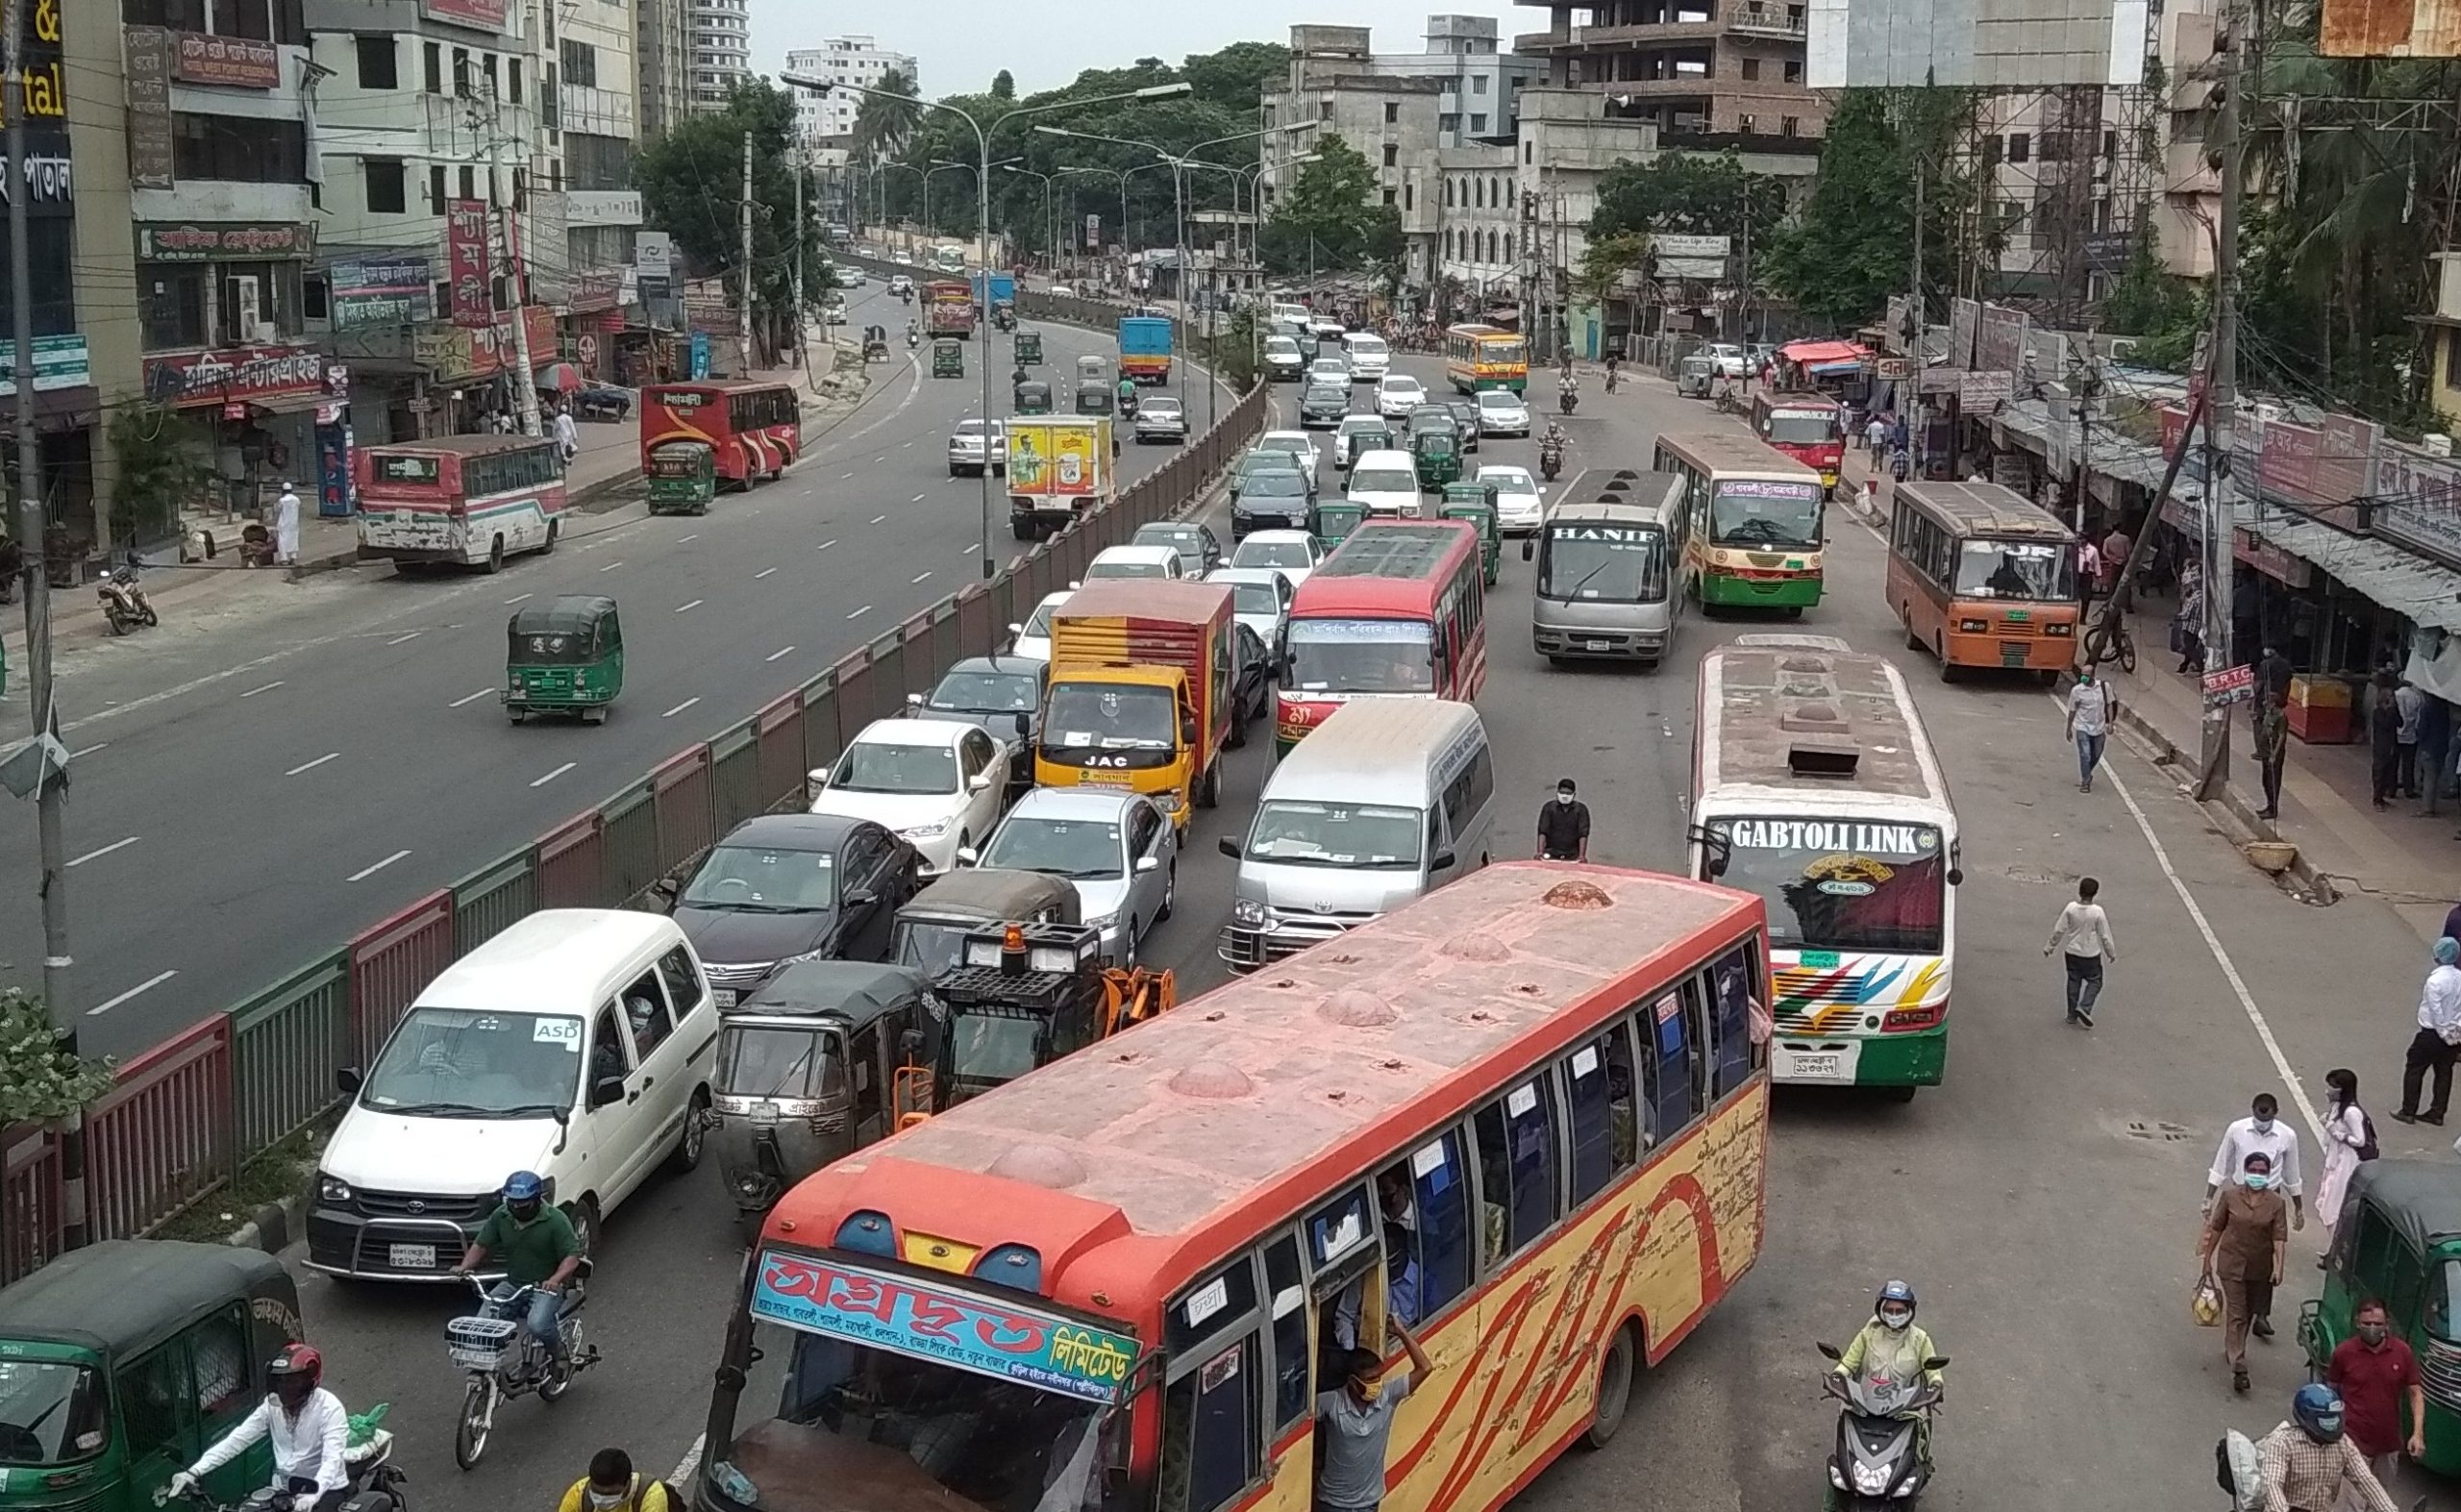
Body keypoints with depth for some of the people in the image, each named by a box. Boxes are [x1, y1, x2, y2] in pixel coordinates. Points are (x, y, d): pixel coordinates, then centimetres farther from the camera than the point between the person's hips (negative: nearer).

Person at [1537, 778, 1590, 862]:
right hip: (1551, 854, 0)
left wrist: (1581, 855, -13)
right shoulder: (1548, 808, 6)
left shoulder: (1581, 809, 6)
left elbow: (1583, 834, -1)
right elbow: (1542, 832, -1)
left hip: (1572, 856, 0)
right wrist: (1540, 852, -15)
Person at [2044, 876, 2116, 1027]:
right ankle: (2084, 1008, -5)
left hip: (2072, 952, 3)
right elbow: (2105, 936, -9)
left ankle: (2072, 1014, 21)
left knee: (2074, 981, 15)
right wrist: (2111, 953, 6)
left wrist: (2050, 946, 9)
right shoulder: (2097, 912, -19)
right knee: (2095, 982, 13)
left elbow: (2059, 930, -5)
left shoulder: (2070, 908, -13)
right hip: (2091, 955, -3)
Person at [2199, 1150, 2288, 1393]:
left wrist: (2278, 1267, -19)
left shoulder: (2275, 1203, -6)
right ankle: (2238, 1368, -9)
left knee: (2250, 1313, 17)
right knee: (2236, 1314, -6)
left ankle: (2232, 1352, 40)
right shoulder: (2230, 1196, -7)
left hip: (2260, 1268, 2)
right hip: (2232, 1264, -2)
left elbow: (2279, 1237, -9)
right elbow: (2216, 1228, 1)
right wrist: (2207, 1258, 4)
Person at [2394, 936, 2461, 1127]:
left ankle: (2408, 1111, 14)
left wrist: (2444, 1034, -11)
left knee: (2414, 1069, 9)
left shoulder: (2435, 981, -23)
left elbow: (2436, 1011, -21)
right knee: (2444, 1072, 16)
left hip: (2433, 1033, -6)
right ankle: (2437, 1113, 23)